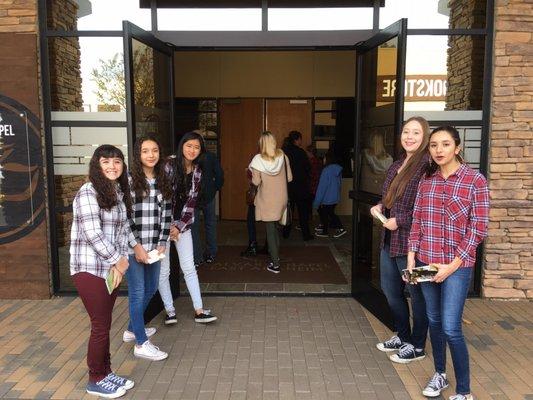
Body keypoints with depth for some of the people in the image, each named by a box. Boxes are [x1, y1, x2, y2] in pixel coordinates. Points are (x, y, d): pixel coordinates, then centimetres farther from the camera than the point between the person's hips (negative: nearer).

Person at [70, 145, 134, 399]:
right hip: (90, 270, -7)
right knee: (101, 326, 2)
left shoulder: (120, 193, 11)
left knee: (105, 323, 16)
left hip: (111, 269, 7)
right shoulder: (88, 192, -13)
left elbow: (123, 230, 9)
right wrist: (118, 260, -12)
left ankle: (106, 372, 30)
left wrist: (120, 262, -4)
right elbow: (92, 233, -19)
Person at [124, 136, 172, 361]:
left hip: (154, 247, 6)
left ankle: (132, 330, 39)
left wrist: (162, 243, 1)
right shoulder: (129, 181, -9)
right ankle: (141, 344, 15)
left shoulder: (163, 182, 8)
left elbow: (166, 214, 9)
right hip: (133, 247, -6)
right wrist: (136, 246, -13)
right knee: (138, 293, 2)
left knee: (151, 289, 18)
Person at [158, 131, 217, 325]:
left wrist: (179, 227, -6)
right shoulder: (169, 166, -12)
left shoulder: (197, 172, 4)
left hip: (183, 224, 4)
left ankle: (199, 311, 10)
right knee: (163, 270, 3)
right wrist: (169, 226, -11)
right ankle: (170, 310, 17)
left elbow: (191, 202, 2)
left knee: (189, 267, 5)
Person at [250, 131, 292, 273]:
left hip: (267, 200, -4)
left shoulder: (258, 159, -14)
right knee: (274, 227, 22)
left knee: (270, 230, 4)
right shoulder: (282, 156, -4)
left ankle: (275, 264, 6)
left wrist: (252, 176, 7)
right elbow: (289, 178, 2)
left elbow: (256, 182, -14)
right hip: (281, 198, 4)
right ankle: (275, 255, 34)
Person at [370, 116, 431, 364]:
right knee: (390, 290, 20)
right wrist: (380, 207, 3)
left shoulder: (427, 165, -17)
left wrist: (399, 221, -20)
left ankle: (417, 346, 28)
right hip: (390, 240, 9)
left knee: (417, 294, 9)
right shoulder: (397, 164, 11)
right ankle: (403, 336, 40)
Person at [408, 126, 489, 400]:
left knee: (451, 328, -5)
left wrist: (453, 264, -13)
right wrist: (411, 255, -1)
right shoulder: (426, 180, 6)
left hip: (457, 265, -4)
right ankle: (439, 374, 34)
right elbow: (417, 220, 9)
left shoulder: (475, 180, -7)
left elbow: (478, 227, -9)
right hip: (426, 263, 5)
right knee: (434, 321, 15)